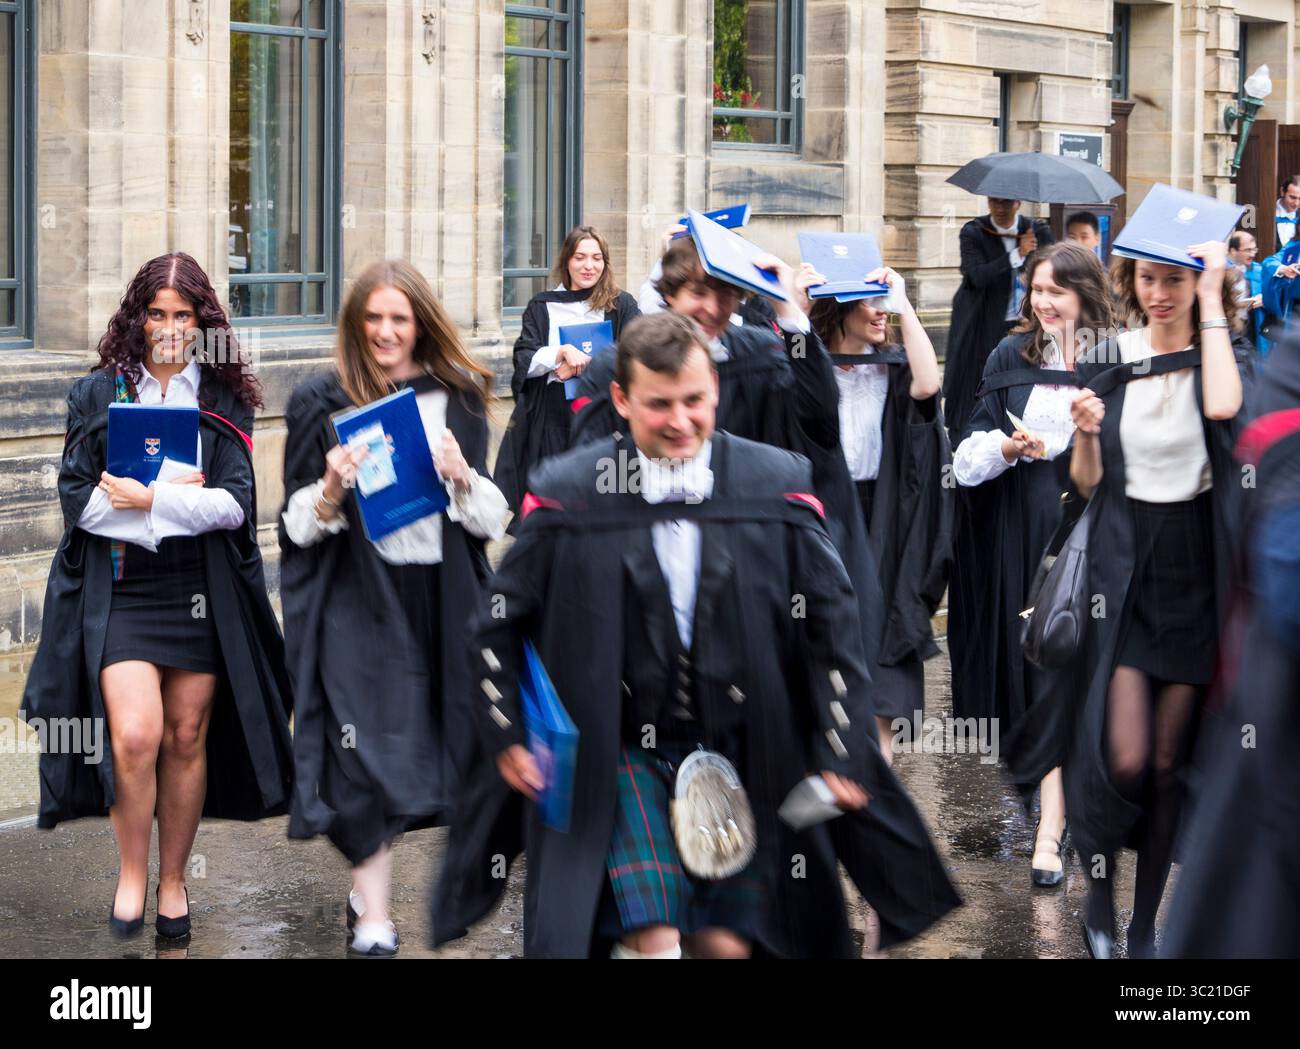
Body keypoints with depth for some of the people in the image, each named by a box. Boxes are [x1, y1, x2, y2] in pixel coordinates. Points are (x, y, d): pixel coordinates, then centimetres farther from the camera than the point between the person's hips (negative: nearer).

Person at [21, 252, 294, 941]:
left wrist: (148, 500, -14)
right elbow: (78, 497, -4)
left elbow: (235, 502, -5)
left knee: (186, 738, 7)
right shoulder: (98, 393, 5)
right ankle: (131, 874, 6)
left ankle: (173, 879, 21)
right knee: (134, 734, -14)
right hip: (120, 590, -1)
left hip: (203, 593, 1)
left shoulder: (224, 399, 6)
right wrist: (182, 502, -8)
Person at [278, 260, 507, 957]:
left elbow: (492, 518, 6)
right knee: (368, 749, -7)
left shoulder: (457, 400, 7)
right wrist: (332, 489, -18)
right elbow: (299, 525, 2)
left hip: (439, 595, 3)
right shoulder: (322, 404, 1)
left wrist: (461, 475, -14)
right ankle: (372, 915, -1)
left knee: (424, 737, 5)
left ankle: (368, 887, 26)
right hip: (356, 595, -2)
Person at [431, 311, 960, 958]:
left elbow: (832, 624, 2)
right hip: (620, 754, -2)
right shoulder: (568, 494, -6)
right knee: (653, 940, -14)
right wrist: (506, 738, 2)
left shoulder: (775, 484, -3)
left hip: (741, 754, 2)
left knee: (728, 944, 3)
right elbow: (499, 624, 5)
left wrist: (840, 756, 0)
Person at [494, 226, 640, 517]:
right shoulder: (542, 307, 10)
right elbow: (523, 361, 0)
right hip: (550, 417, 1)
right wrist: (563, 352, -18)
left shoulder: (621, 306, 6)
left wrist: (582, 365, -11)